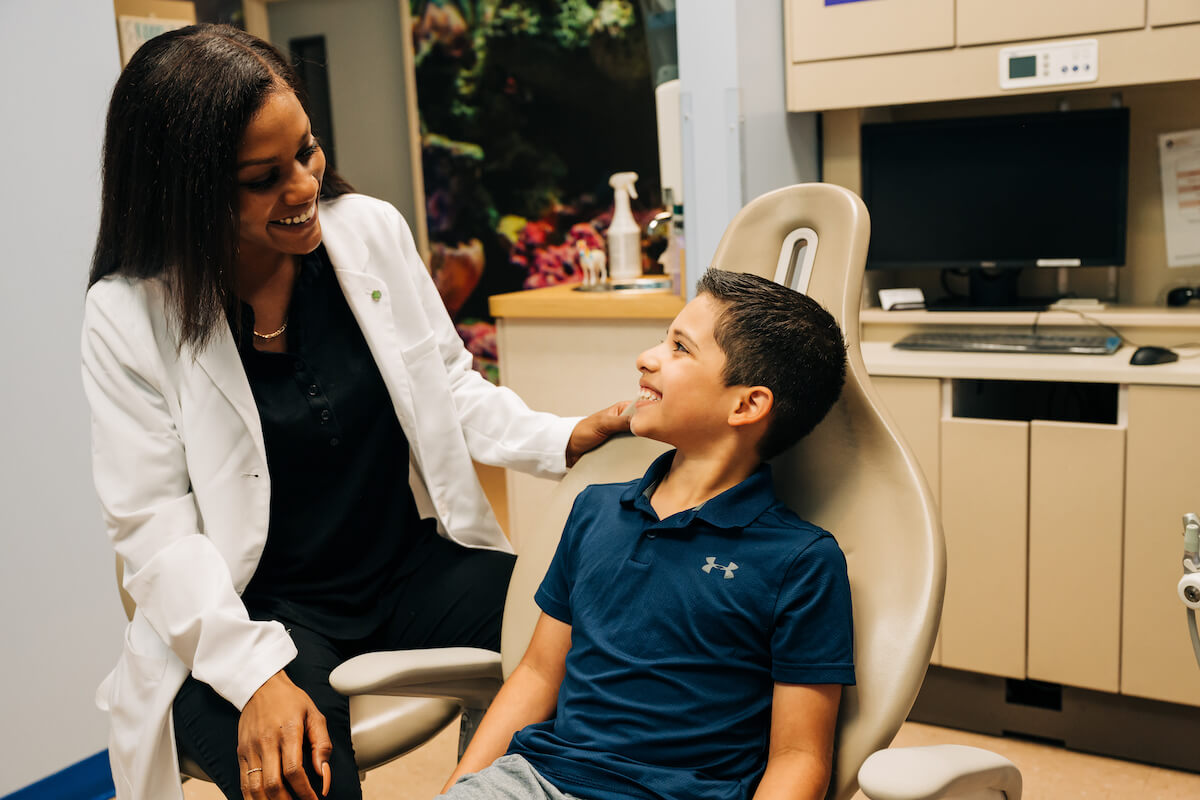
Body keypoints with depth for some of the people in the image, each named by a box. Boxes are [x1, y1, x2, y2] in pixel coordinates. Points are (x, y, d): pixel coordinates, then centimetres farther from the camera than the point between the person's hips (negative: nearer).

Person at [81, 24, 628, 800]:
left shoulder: (372, 229, -1)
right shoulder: (127, 315, -10)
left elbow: (450, 387, 7)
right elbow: (154, 528, -11)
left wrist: (565, 438, -11)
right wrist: (257, 673, -24)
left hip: (417, 567, 4)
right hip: (261, 612, -3)